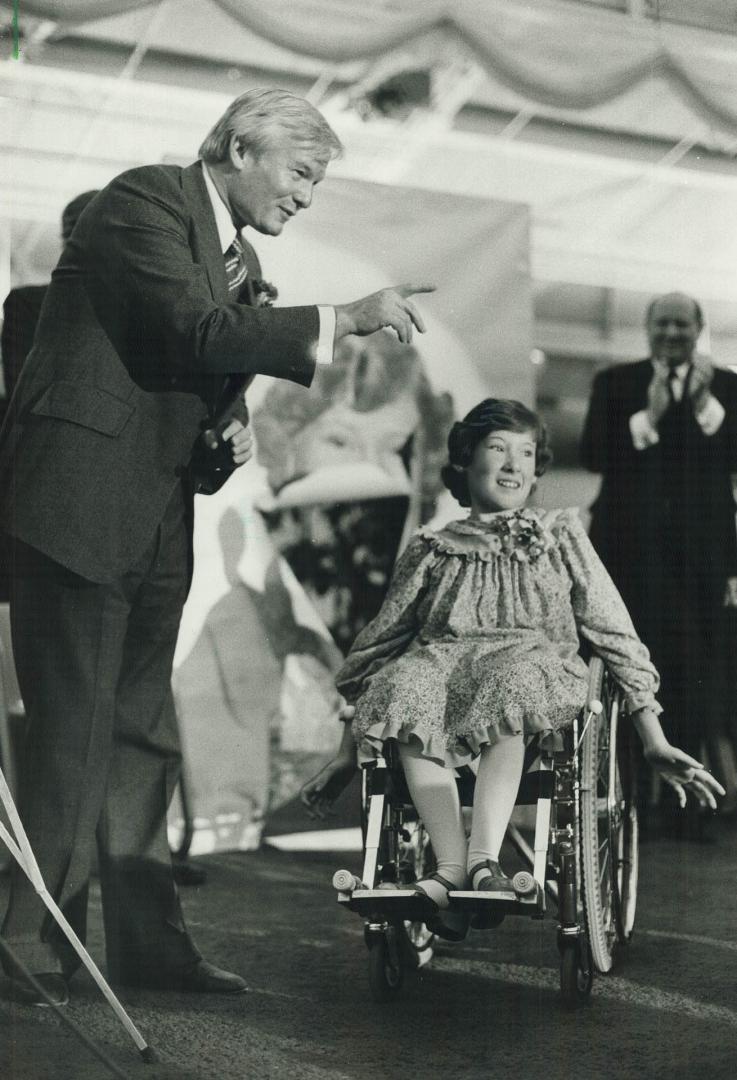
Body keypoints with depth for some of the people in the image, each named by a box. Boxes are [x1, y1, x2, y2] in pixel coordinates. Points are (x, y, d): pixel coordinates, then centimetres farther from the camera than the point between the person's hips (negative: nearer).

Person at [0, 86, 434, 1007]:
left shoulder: (241, 259, 19)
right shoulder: (145, 200, -8)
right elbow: (197, 334, -21)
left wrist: (229, 433, 4)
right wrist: (343, 320, -20)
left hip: (156, 518, 9)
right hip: (80, 500, -9)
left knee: (143, 734, 11)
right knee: (74, 730, -7)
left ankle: (147, 939, 19)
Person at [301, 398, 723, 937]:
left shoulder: (561, 536, 21)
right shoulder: (433, 551, 21)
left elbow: (615, 635, 16)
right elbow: (375, 649, 23)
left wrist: (655, 741, 7)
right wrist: (346, 756, 18)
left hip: (537, 667, -1)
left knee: (509, 680, -38)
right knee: (405, 685, -35)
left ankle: (483, 858, -50)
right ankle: (454, 868, -43)